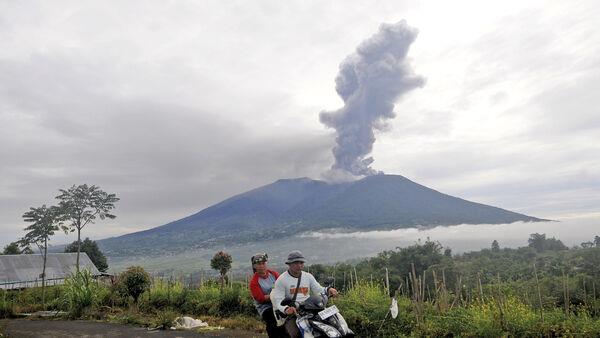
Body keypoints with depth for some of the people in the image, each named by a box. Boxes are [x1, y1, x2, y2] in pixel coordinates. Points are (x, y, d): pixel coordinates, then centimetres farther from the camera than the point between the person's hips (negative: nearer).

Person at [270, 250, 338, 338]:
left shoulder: (308, 276, 14)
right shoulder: (281, 280, -2)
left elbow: (319, 290, 12)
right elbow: (278, 301, -9)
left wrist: (328, 290, -11)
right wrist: (286, 309, -31)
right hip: (291, 313, -4)